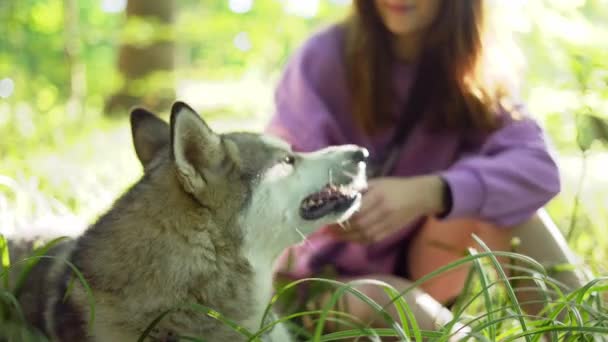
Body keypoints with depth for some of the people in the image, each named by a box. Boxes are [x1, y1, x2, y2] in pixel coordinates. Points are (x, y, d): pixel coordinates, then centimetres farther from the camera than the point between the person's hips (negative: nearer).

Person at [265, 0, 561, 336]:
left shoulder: (473, 67, -8)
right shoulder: (323, 57, -16)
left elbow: (537, 166, -24)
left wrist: (428, 192, -41)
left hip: (419, 265, 3)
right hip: (331, 271, -2)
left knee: (485, 185, -24)